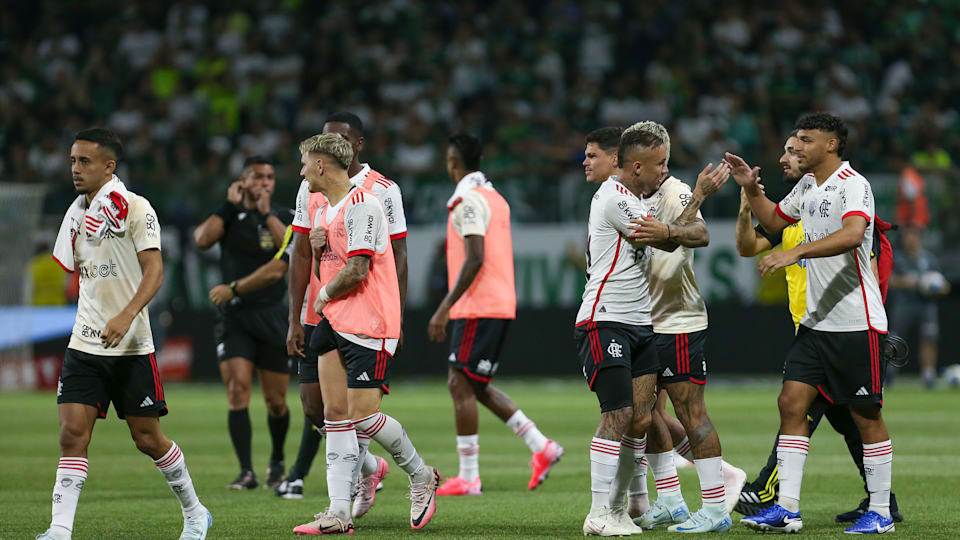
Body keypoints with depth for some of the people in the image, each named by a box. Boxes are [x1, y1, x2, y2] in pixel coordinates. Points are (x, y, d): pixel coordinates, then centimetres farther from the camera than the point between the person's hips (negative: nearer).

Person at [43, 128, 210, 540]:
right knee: (72, 435, -8)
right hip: (84, 346, 5)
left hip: (131, 348, -5)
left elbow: (154, 270, -17)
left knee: (147, 438, 2)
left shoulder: (134, 208, -9)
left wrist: (127, 315, -29)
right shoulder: (77, 213, 11)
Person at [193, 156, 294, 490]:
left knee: (276, 401, 5)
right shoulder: (229, 215, 4)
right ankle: (246, 472, -16)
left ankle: (277, 462, 31)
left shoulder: (283, 218, 5)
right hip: (233, 315, -1)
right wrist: (230, 205, -15)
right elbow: (202, 240, -15)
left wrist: (266, 213, -15)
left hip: (271, 316, 1)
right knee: (237, 389, -16)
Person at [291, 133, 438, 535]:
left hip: (368, 325, -9)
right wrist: (317, 247, 4)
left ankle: (422, 477, 13)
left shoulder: (362, 205, -14)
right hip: (334, 323, 9)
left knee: (363, 416, -11)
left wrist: (323, 297, -3)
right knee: (335, 414, 0)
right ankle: (339, 514, -3)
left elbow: (356, 272, -18)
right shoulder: (323, 210, 17)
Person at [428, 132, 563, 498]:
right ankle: (541, 447, 9)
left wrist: (445, 308, -20)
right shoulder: (496, 199, 17)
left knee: (460, 385, -5)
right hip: (500, 304, 9)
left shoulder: (468, 200, -12)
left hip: (478, 307, -9)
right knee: (477, 388, 14)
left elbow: (475, 259, -21)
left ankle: (468, 478, -5)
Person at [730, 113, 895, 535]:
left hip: (857, 322, -8)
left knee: (866, 414, -1)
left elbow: (851, 235, -33)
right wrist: (750, 188, 16)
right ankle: (787, 508, -1)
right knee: (791, 402, -2)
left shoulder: (853, 185, -14)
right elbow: (773, 221, 32)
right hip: (815, 321, 8)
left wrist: (794, 253, -41)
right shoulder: (807, 187, 13)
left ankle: (880, 512, 9)